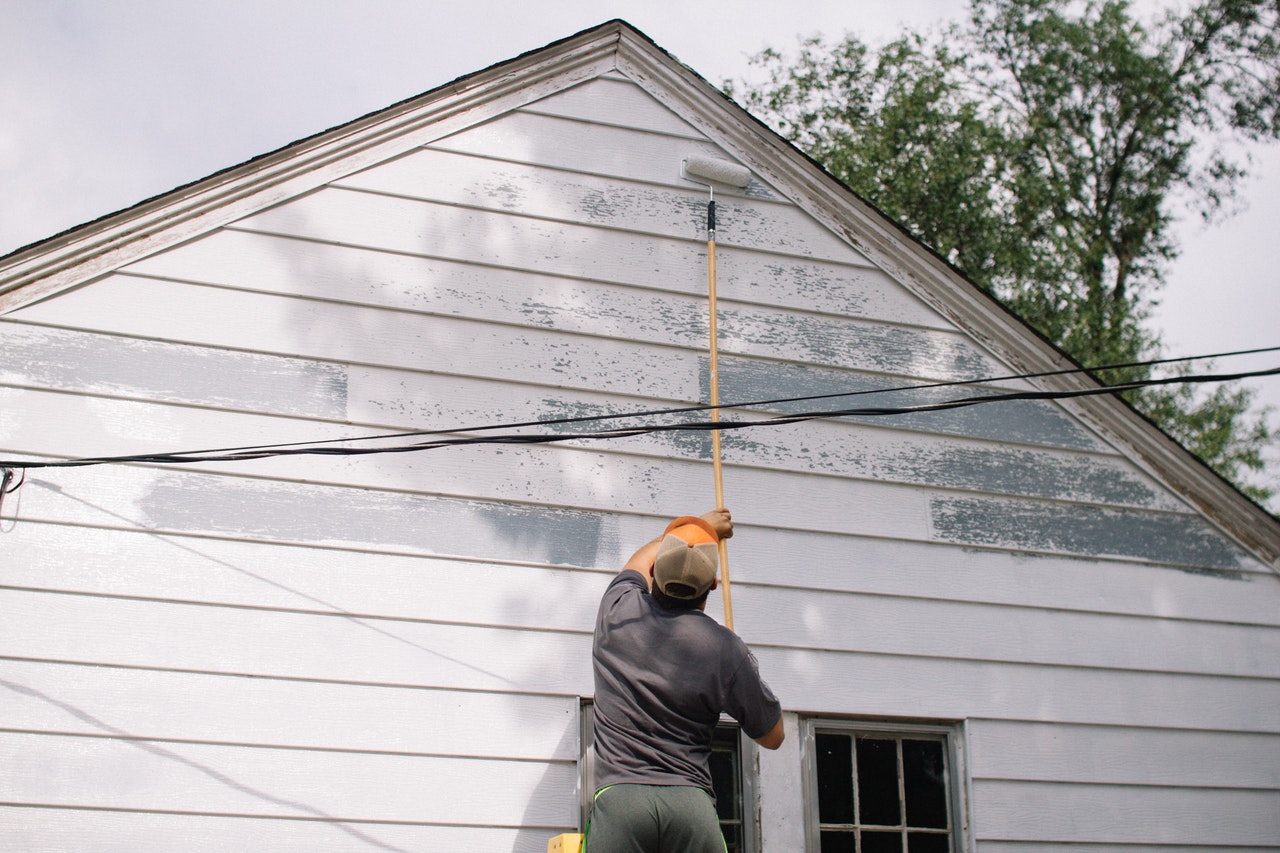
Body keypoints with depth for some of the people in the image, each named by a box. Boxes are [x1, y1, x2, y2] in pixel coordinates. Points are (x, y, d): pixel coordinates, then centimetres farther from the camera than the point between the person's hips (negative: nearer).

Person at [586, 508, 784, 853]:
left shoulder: (618, 610, 7)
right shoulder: (724, 647, -1)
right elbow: (772, 736, 13)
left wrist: (700, 527, 49)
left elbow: (641, 560, 33)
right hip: (692, 802, -1)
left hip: (617, 796, 1)